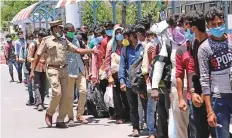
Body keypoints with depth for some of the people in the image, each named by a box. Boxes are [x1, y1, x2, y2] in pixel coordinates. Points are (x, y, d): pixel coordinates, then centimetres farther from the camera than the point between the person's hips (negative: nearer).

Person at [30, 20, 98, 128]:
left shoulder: (64, 41, 15)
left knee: (65, 95, 2)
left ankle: (60, 120, 11)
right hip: (53, 70, -5)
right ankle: (49, 113, 8)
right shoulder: (46, 41, 1)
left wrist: (90, 51, 0)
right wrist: (32, 71, -5)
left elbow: (77, 50, 12)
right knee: (57, 93, -17)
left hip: (64, 70, 5)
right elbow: (38, 56, 0)